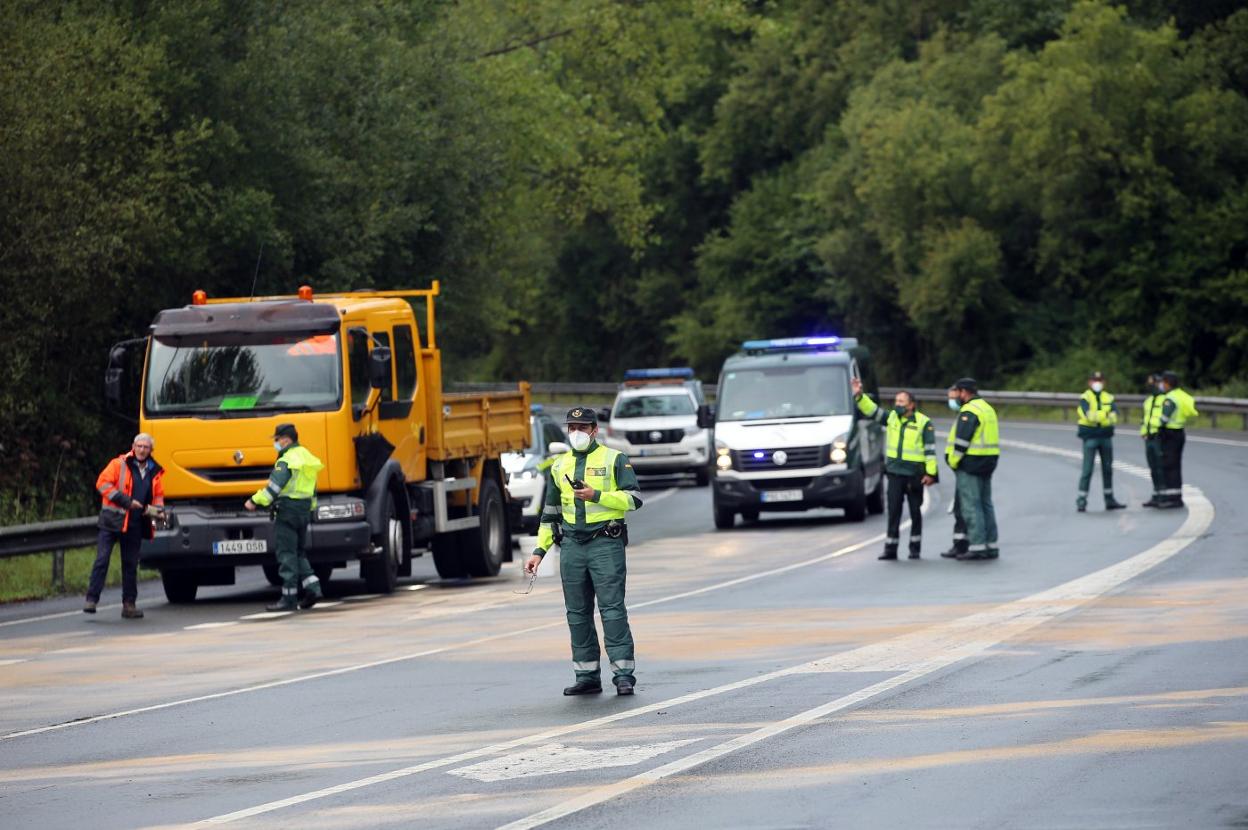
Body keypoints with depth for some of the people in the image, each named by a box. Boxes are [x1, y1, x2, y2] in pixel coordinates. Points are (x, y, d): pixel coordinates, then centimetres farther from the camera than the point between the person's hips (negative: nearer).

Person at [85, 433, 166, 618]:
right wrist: (125, 500, -17)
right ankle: (91, 599, -9)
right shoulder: (119, 464, -4)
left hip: (135, 525, 4)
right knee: (102, 559, -9)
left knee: (131, 564, 10)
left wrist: (158, 510, -1)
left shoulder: (155, 472, 10)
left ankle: (129, 604, 15)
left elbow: (158, 496, 21)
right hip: (112, 520, -4)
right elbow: (102, 483, -10)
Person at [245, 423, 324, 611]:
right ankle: (312, 588, 4)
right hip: (304, 510, 9)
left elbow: (274, 487, -21)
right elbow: (313, 490, 19)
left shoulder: (286, 461, -13)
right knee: (299, 553, 17)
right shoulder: (307, 458, 15)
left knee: (287, 554, -5)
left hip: (287, 510, -9)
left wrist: (255, 501, -16)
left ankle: (289, 598, -6)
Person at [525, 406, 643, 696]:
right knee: (577, 612, 5)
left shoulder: (615, 459, 3)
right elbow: (550, 512, 22)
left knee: (612, 608, -10)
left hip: (606, 544, -5)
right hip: (571, 545, 5)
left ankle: (624, 675, -9)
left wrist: (597, 495, -15)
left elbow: (634, 498, -6)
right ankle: (587, 676, 10)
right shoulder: (560, 466, 17)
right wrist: (539, 550, 15)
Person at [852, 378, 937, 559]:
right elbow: (871, 410, 6)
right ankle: (890, 549, 1)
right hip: (895, 472, 4)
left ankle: (915, 549, 15)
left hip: (914, 474, -4)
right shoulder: (891, 417, 8)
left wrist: (930, 473, -12)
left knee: (915, 512, 6)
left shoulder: (924, 423, -6)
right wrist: (859, 396, -9)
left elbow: (930, 449, -8)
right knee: (893, 511, 0)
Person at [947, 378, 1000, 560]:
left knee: (971, 506, -7)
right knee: (986, 504, 13)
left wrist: (953, 461, -9)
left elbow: (962, 441, -19)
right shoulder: (988, 408, 16)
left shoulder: (968, 411, -14)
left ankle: (977, 546, -11)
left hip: (971, 463, -9)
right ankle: (991, 545, 16)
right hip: (988, 463, 9)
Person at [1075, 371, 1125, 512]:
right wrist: (1105, 415, -35)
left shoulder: (1109, 398, 9)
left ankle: (1109, 500, 22)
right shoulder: (1085, 398, -3)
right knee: (1087, 469, -9)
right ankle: (1081, 500, -7)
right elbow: (1088, 413, -22)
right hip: (1090, 436, -5)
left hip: (1106, 436, 5)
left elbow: (1114, 414, -9)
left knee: (1108, 469, 12)